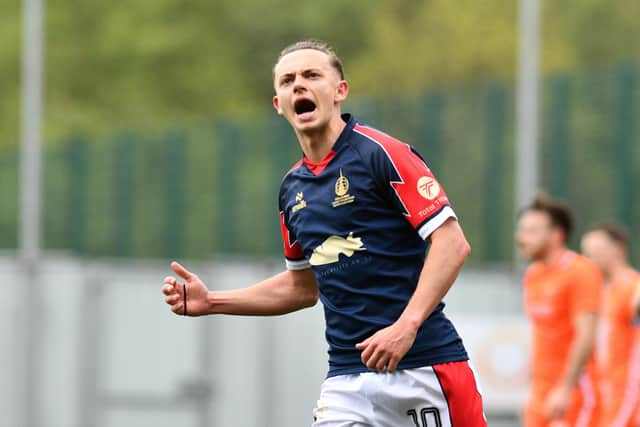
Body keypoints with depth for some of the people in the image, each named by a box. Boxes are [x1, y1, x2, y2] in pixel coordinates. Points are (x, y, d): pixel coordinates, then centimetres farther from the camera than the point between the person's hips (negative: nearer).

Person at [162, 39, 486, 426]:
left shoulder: (380, 154, -6)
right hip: (348, 379, 6)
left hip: (422, 366, -6)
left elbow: (452, 242, -12)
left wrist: (406, 325, -21)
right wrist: (210, 302, 18)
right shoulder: (293, 188, 15)